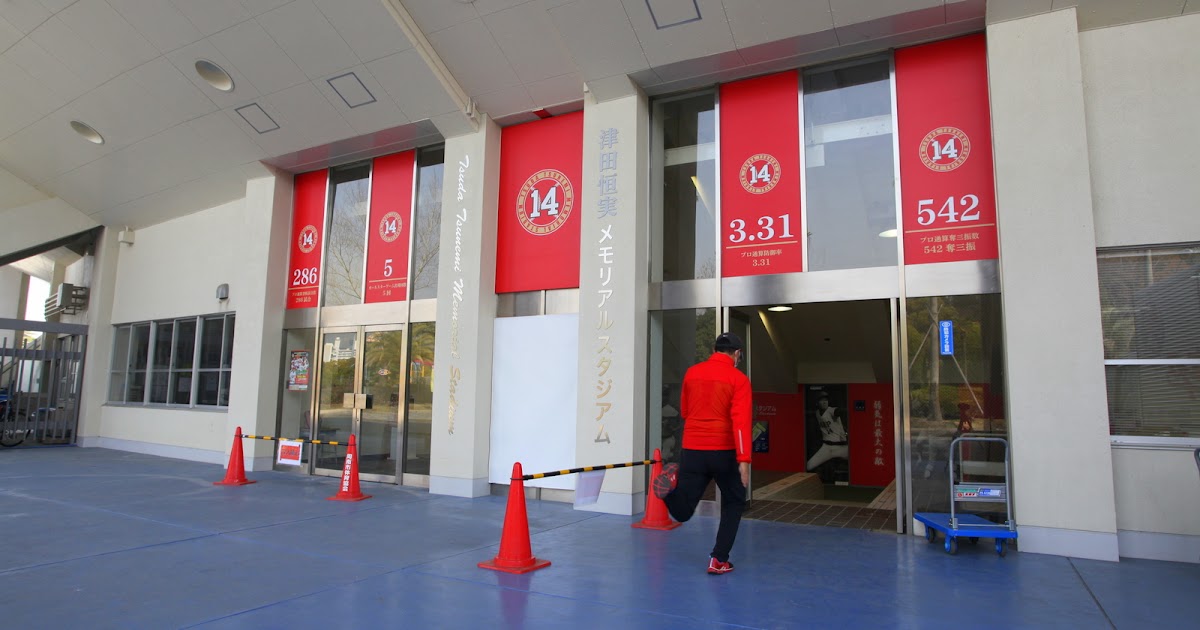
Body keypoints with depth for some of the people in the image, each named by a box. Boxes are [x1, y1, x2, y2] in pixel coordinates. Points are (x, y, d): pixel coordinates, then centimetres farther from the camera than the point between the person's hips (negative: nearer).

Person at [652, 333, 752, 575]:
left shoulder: (691, 373, 8)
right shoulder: (738, 379, -4)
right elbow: (741, 421, -15)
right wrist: (744, 460, -18)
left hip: (692, 450, 3)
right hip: (724, 451, -3)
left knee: (682, 512, 9)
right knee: (733, 504, 20)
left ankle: (671, 483, -19)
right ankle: (719, 560, 15)